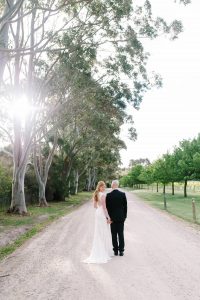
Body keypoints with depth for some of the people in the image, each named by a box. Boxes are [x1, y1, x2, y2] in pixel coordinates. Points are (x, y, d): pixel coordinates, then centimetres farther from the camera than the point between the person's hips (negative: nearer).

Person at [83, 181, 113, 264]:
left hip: (97, 213, 8)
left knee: (98, 233, 14)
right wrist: (108, 217, -13)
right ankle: (105, 252, 9)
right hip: (103, 214, -8)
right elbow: (104, 207, -18)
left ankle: (98, 252, 20)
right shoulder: (103, 195, -16)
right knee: (104, 233, 2)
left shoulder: (95, 194, 8)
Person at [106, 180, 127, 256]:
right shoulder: (123, 194, -5)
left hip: (112, 217, -1)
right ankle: (121, 251, 10)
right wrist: (124, 216, 9)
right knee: (121, 234, 7)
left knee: (114, 235, 8)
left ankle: (115, 251, 13)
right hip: (121, 217, 1)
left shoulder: (108, 195, -9)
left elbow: (107, 207, -6)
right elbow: (125, 206, -1)